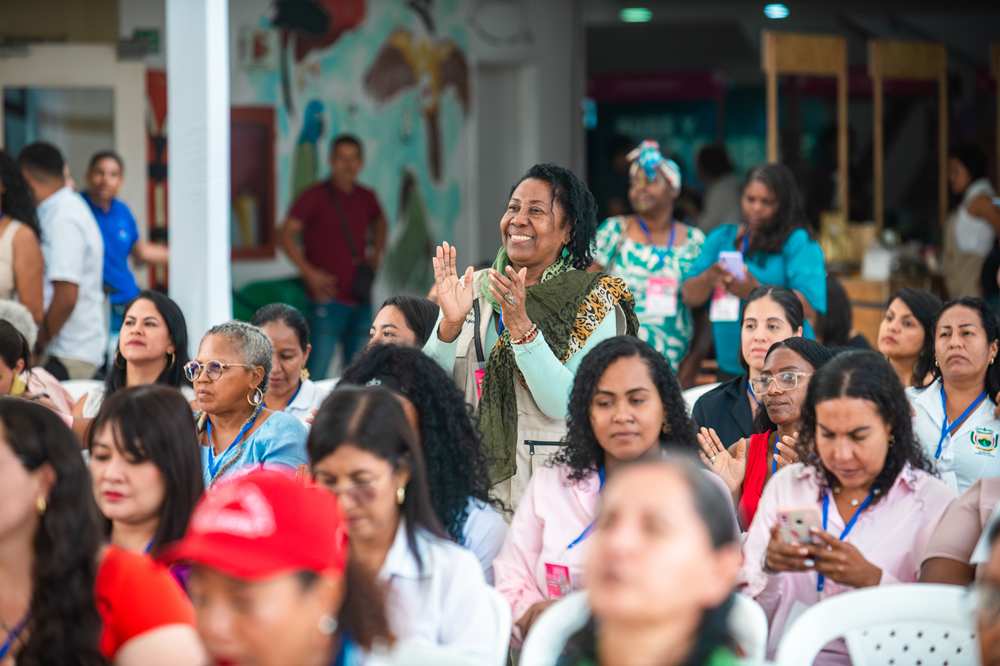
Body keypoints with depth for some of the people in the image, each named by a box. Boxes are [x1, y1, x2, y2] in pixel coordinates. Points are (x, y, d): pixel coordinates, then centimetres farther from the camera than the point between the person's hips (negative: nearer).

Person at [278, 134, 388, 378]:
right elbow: (286, 233, -9)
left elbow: (379, 222, 33)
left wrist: (376, 253, 17)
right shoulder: (315, 197, -5)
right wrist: (309, 272, -16)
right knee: (316, 374, -10)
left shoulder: (366, 198, 11)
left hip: (361, 301, 6)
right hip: (328, 299, -6)